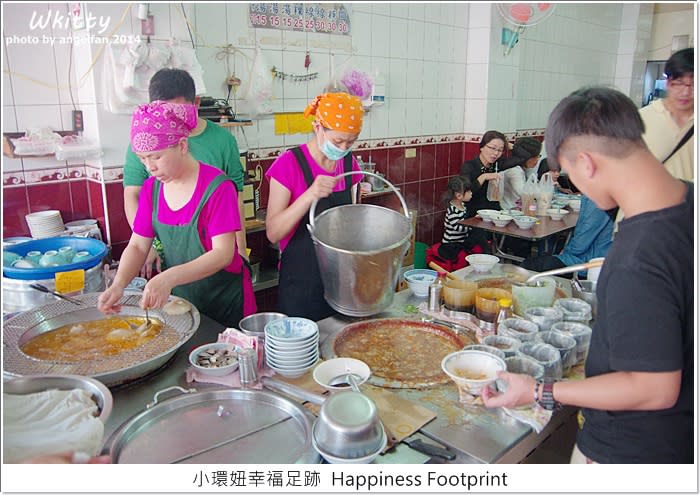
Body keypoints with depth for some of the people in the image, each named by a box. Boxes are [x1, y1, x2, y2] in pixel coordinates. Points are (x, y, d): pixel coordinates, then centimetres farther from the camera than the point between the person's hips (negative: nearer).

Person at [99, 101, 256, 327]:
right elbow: (137, 246, 0)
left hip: (225, 302, -5)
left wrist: (169, 278, -38)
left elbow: (223, 253, -25)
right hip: (179, 300, 5)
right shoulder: (151, 188, 0)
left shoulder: (217, 187, -20)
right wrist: (118, 285, -19)